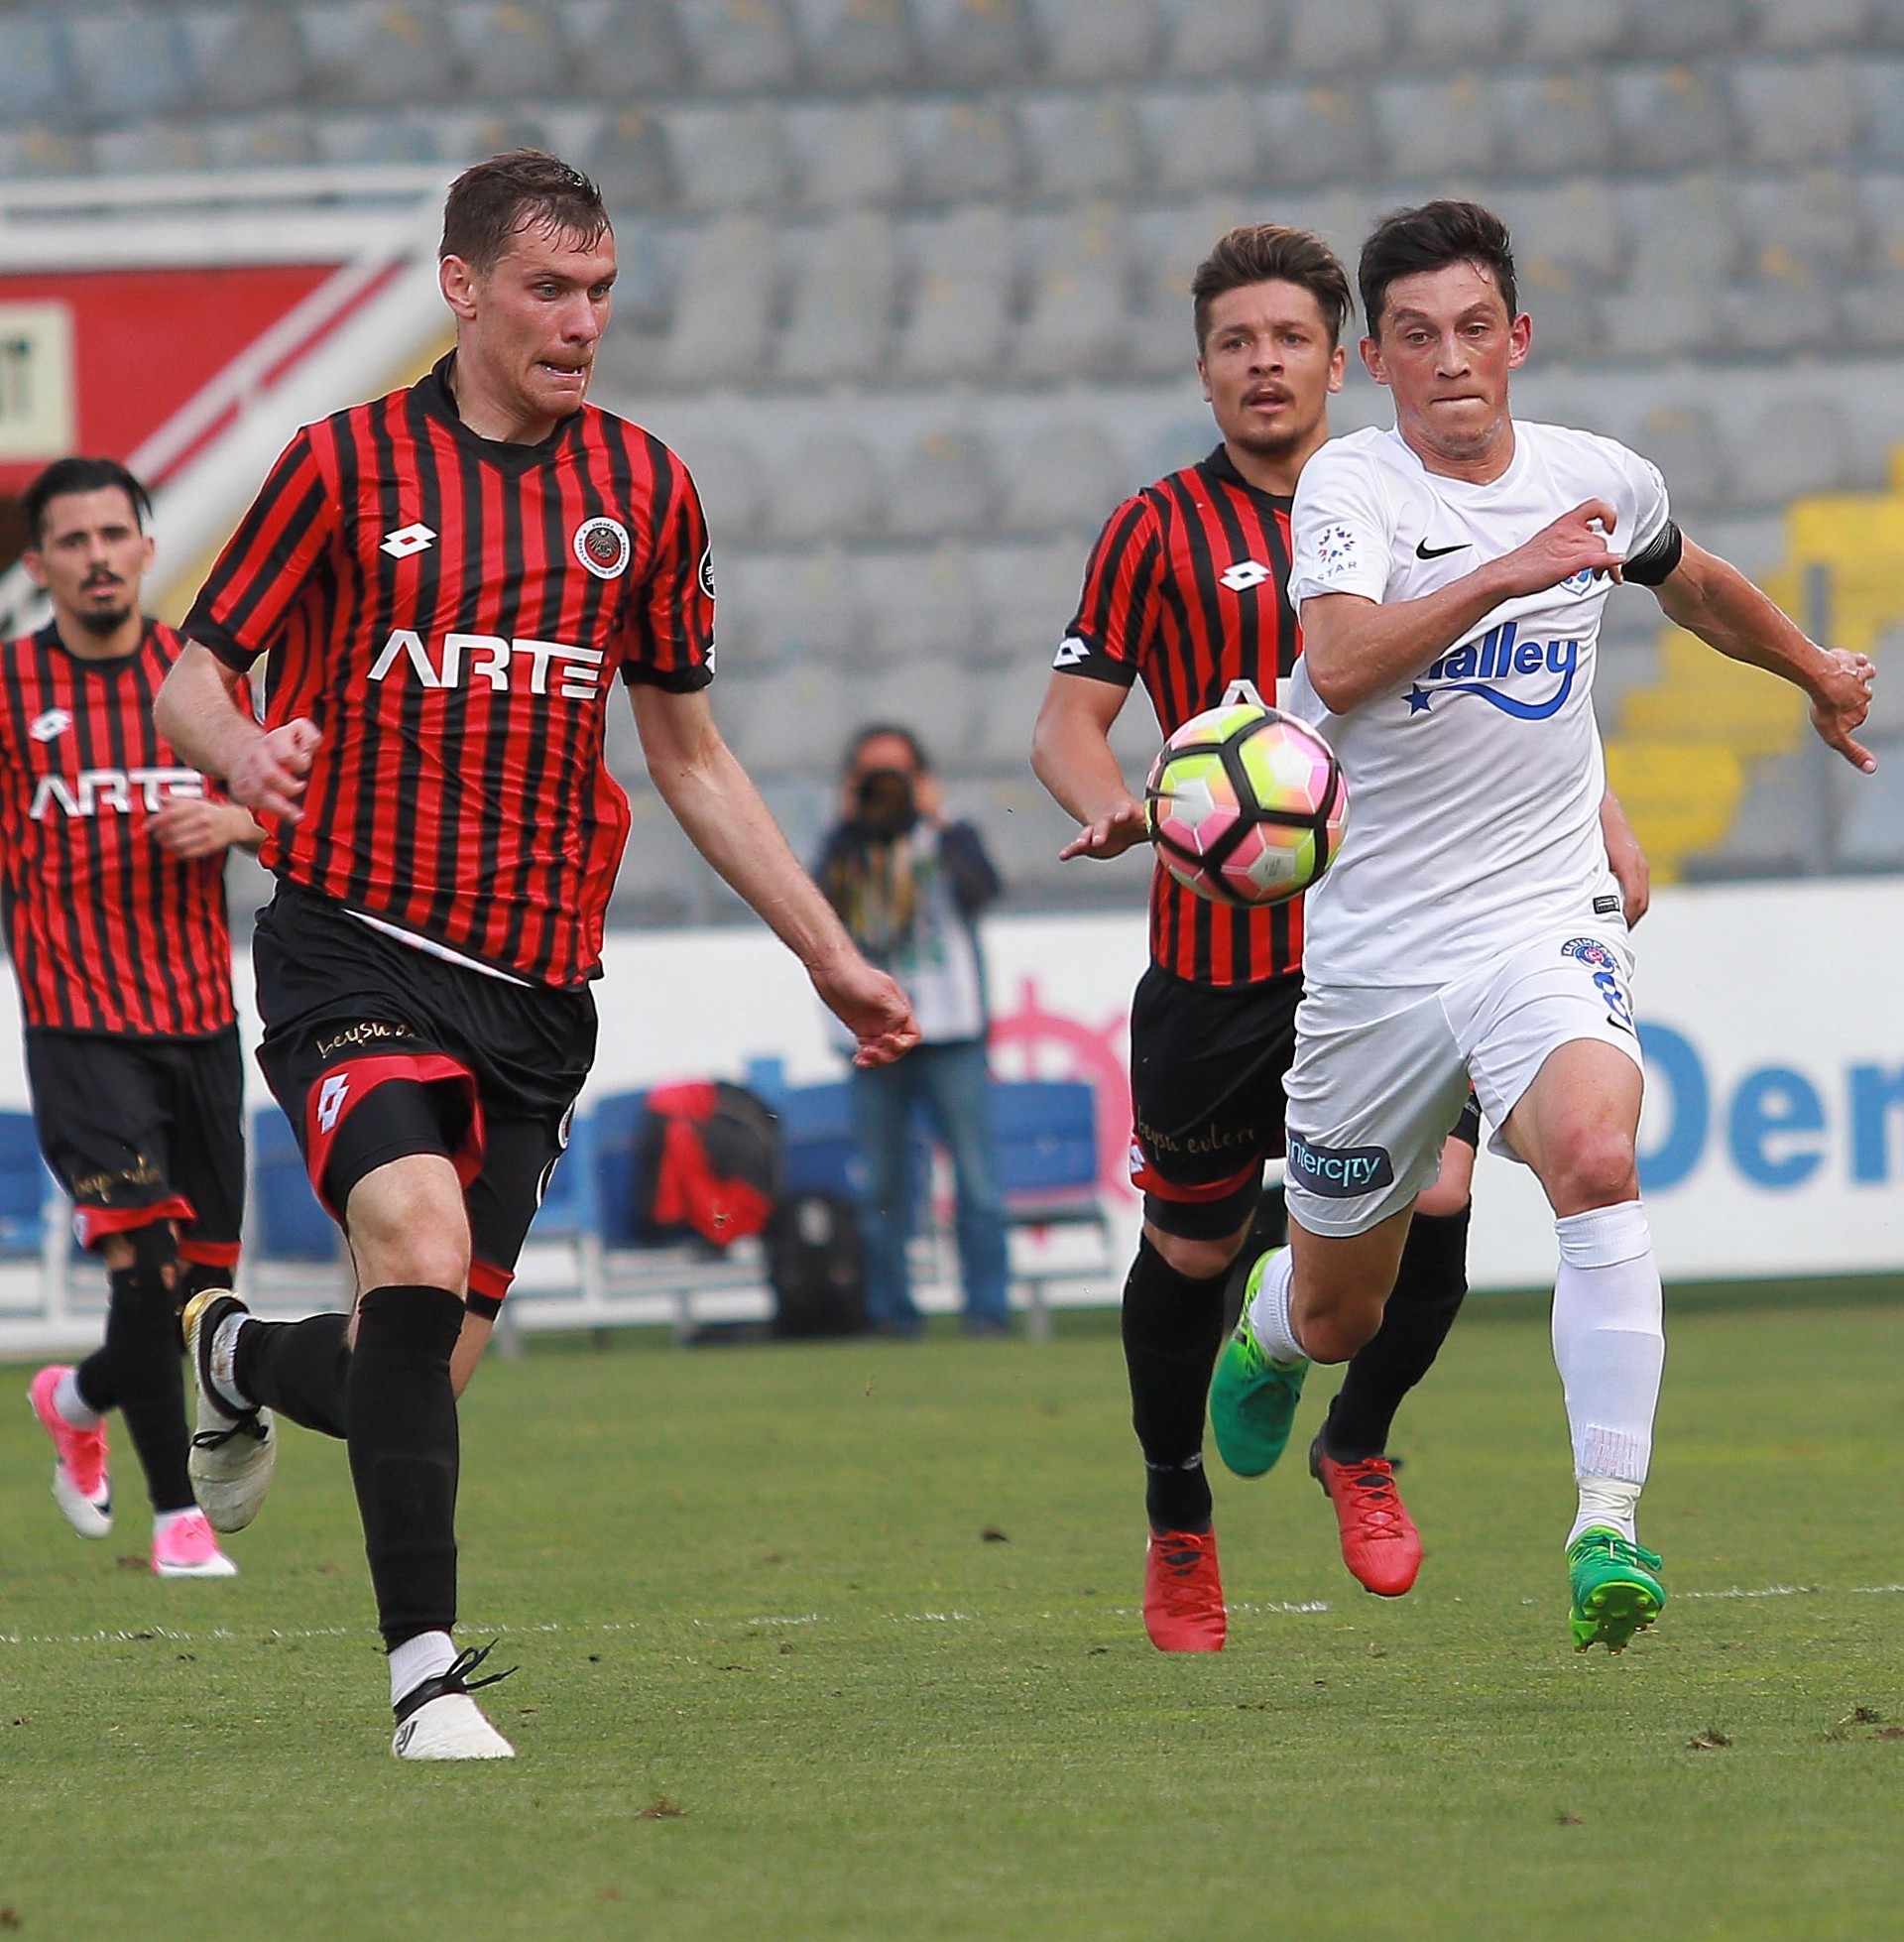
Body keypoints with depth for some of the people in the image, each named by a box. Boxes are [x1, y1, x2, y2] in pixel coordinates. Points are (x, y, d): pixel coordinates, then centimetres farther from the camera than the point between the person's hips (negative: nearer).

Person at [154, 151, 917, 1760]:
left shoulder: (645, 487, 10)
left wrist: (829, 952, 16)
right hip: (358, 950, -4)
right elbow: (193, 674, 3)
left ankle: (241, 1357, 40)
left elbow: (690, 753, 18)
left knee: (424, 1373, 3)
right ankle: (427, 1670, -21)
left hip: (537, 989, 4)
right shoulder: (346, 465, -1)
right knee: (419, 1255, -27)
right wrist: (245, 752, -21)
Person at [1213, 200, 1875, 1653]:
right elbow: (1340, 666, -29)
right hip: (1374, 948, -1)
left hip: (1544, 920, 1)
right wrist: (1504, 575, -40)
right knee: (1334, 1315, 12)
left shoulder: (1602, 480, 3)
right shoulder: (1351, 487, -9)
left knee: (1594, 1153, -32)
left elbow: (1693, 583, 28)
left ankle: (1609, 1523, -33)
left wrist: (1816, 671, 43)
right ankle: (1264, 1343, 51)